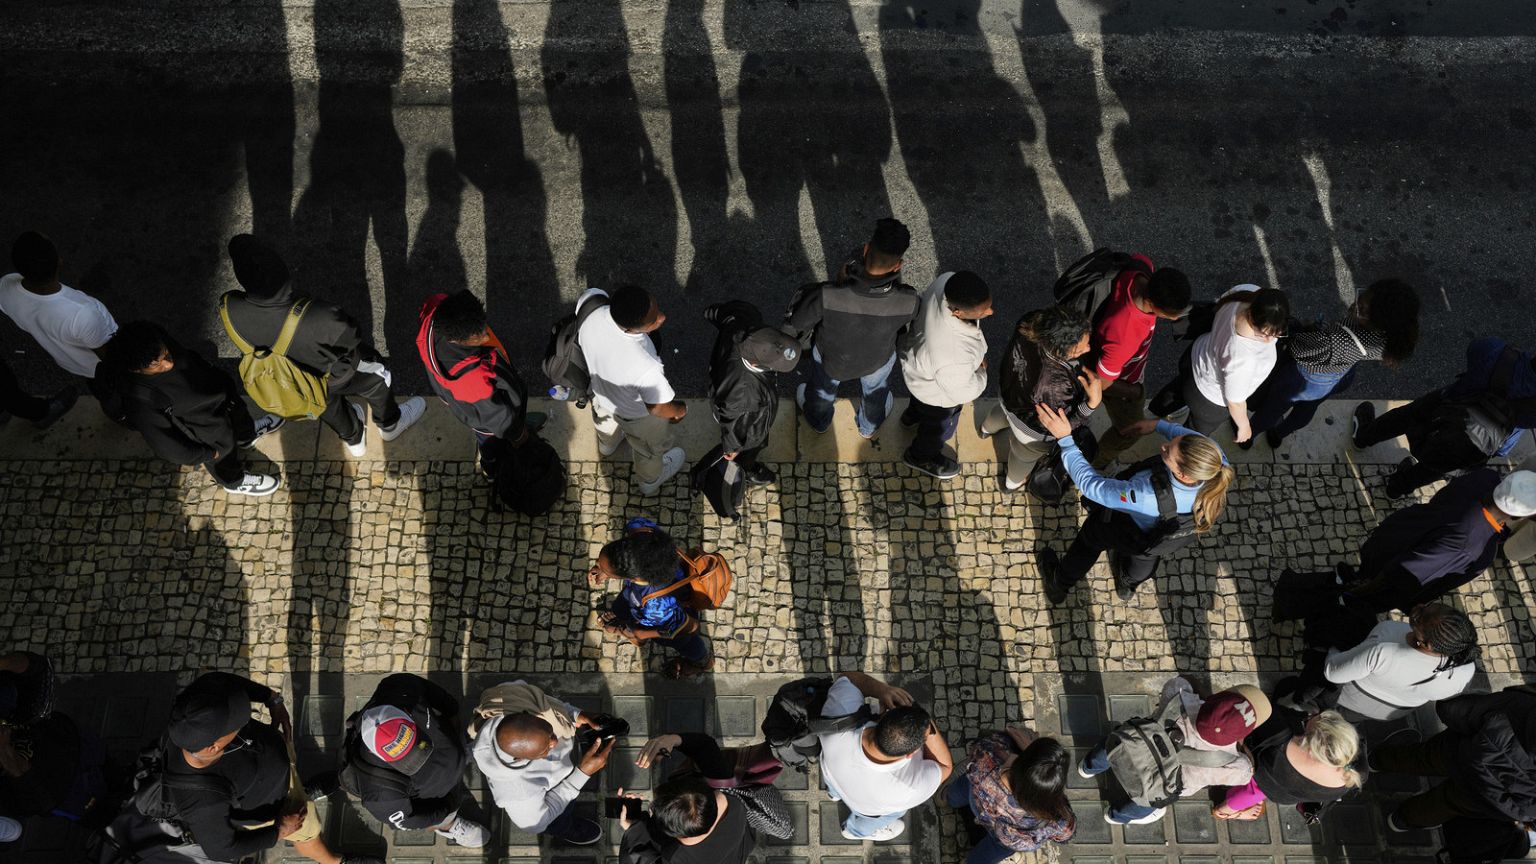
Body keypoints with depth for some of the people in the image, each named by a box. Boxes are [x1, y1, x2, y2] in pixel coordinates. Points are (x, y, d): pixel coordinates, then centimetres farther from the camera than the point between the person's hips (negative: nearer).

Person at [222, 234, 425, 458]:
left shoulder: (231, 310, -34)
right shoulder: (316, 316, -47)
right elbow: (349, 337, -23)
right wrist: (374, 362, 0)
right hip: (332, 377, -4)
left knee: (328, 404, 36)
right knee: (374, 380, 30)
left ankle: (354, 440, 66)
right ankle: (390, 424, 59)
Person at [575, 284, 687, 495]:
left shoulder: (592, 313, -36)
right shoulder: (646, 367, -48)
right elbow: (659, 408, -26)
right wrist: (681, 410, -6)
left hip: (601, 391, 4)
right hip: (639, 416, -4)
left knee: (607, 419, 40)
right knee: (650, 448, 31)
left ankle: (607, 444, 75)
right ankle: (650, 482, 64)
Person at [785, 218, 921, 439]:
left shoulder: (827, 296, -44)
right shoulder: (908, 301, -39)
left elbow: (796, 324, -24)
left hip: (831, 357, -1)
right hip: (878, 360, 1)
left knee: (822, 387, 36)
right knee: (876, 390, 38)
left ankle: (819, 420, 68)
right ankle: (870, 426, 69)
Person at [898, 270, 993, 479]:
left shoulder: (946, 281, -34)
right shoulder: (955, 358, -51)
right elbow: (964, 392, -28)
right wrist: (981, 370, -8)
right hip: (937, 395, -5)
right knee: (940, 428, 30)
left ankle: (913, 415, 75)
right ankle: (920, 457, 62)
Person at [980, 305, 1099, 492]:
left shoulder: (1029, 323, -35)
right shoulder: (1054, 385, -48)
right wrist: (1092, 402, -43)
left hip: (1010, 390, 5)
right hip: (1033, 429, -5)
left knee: (1003, 409, 42)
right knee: (1025, 454, 31)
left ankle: (988, 429, 76)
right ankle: (1012, 483, 64)